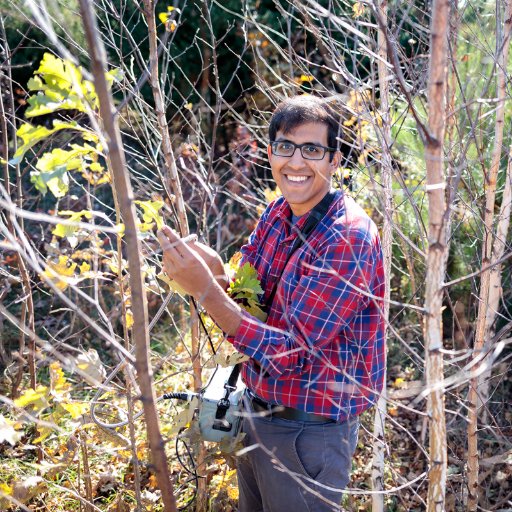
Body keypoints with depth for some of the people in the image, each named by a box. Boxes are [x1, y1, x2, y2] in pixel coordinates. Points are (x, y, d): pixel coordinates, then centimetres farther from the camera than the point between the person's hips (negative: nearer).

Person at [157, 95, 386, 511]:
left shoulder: (348, 238, -25)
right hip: (258, 413, 7)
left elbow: (289, 353, -26)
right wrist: (217, 274, -16)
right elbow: (245, 302, 6)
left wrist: (206, 289, -31)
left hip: (307, 431, -7)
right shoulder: (277, 215, -1)